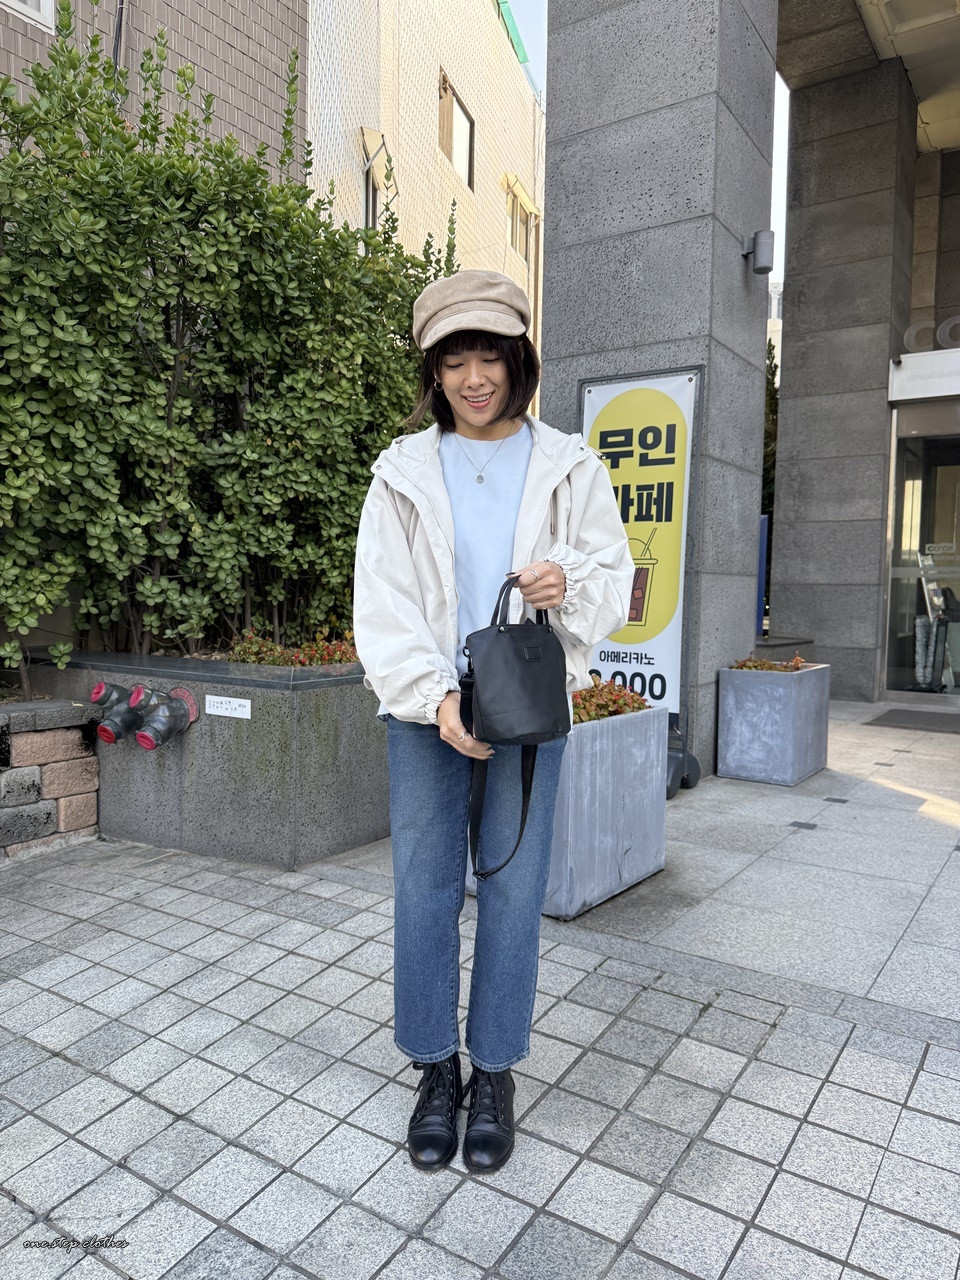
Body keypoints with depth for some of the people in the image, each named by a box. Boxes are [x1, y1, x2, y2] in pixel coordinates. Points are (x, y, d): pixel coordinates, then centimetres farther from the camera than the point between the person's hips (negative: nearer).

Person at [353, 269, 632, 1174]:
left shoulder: (567, 468, 4)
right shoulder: (403, 472, 3)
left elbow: (614, 576, 5)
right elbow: (381, 607, -3)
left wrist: (571, 584, -19)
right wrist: (436, 698, -15)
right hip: (425, 712, 1)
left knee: (513, 893, 6)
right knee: (423, 891, 7)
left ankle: (495, 1072, 26)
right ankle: (435, 1066, 27)